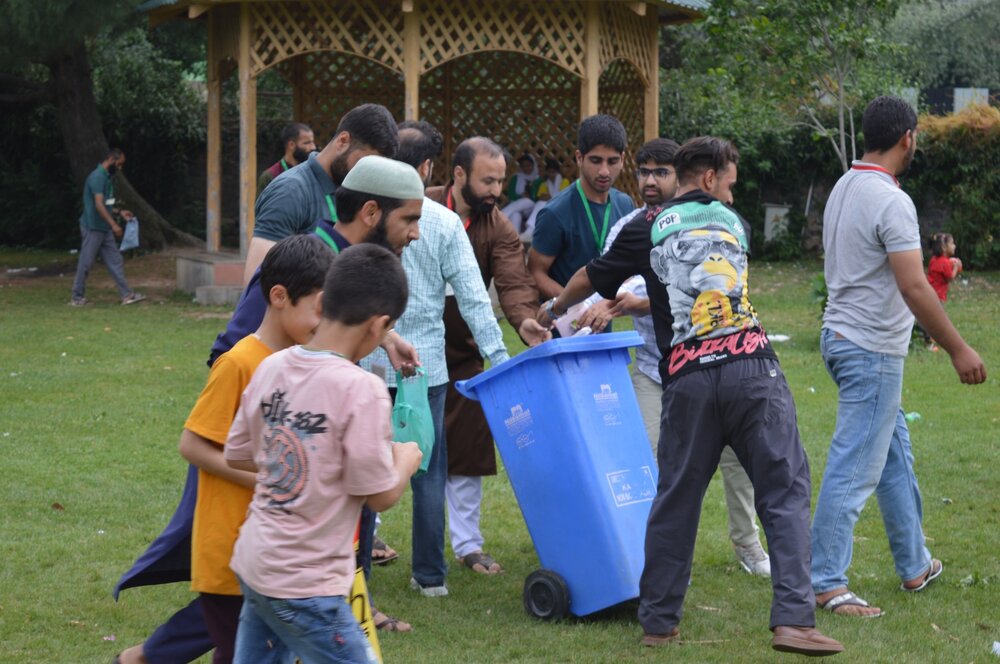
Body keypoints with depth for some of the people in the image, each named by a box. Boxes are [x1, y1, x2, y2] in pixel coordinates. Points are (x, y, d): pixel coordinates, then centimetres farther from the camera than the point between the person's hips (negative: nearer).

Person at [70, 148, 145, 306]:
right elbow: (98, 205, -26)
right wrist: (113, 224, -29)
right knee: (86, 263, 0)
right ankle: (77, 298, 8)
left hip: (104, 229, 10)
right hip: (93, 228, -10)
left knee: (116, 262, 6)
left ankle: (126, 294, 7)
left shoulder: (107, 177, 12)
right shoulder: (97, 177, -19)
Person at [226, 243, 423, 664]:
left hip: (254, 563, 7)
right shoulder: (361, 390, -20)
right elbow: (381, 496, -13)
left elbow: (237, 456, 12)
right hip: (304, 585, -7)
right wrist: (406, 460, 6)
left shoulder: (272, 367, 1)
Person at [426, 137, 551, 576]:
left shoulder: (499, 229, -3)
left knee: (467, 449, 4)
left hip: (462, 354, 3)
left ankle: (467, 545, 15)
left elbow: (514, 282, -17)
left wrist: (525, 320, -38)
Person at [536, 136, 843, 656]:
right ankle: (793, 620, -10)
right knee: (785, 492, 0)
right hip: (752, 367, -1)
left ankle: (658, 622, 16)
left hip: (688, 378, 1)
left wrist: (554, 309, 46)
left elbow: (590, 278, 24)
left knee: (675, 498, 11)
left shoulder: (648, 229, 12)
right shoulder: (734, 223, 17)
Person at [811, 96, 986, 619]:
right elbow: (914, 288, -25)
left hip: (843, 336, 10)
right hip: (872, 350, -10)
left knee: (895, 454, 19)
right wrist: (958, 349, -17)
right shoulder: (891, 202, -20)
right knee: (854, 469, -6)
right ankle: (826, 584, -2)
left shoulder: (844, 188, 9)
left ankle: (915, 567, 29)